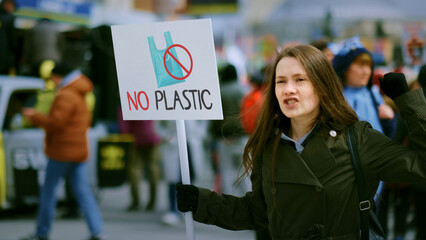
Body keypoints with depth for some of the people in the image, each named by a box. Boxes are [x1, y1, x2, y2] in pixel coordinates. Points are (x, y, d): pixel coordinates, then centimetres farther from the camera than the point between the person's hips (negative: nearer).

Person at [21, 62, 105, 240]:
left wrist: (34, 116, -8)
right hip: (80, 151, 9)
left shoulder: (66, 96, -14)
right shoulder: (80, 96, 18)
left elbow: (56, 123, -20)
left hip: (63, 151, -9)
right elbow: (86, 122, 25)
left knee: (48, 190, 2)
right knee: (82, 191, 4)